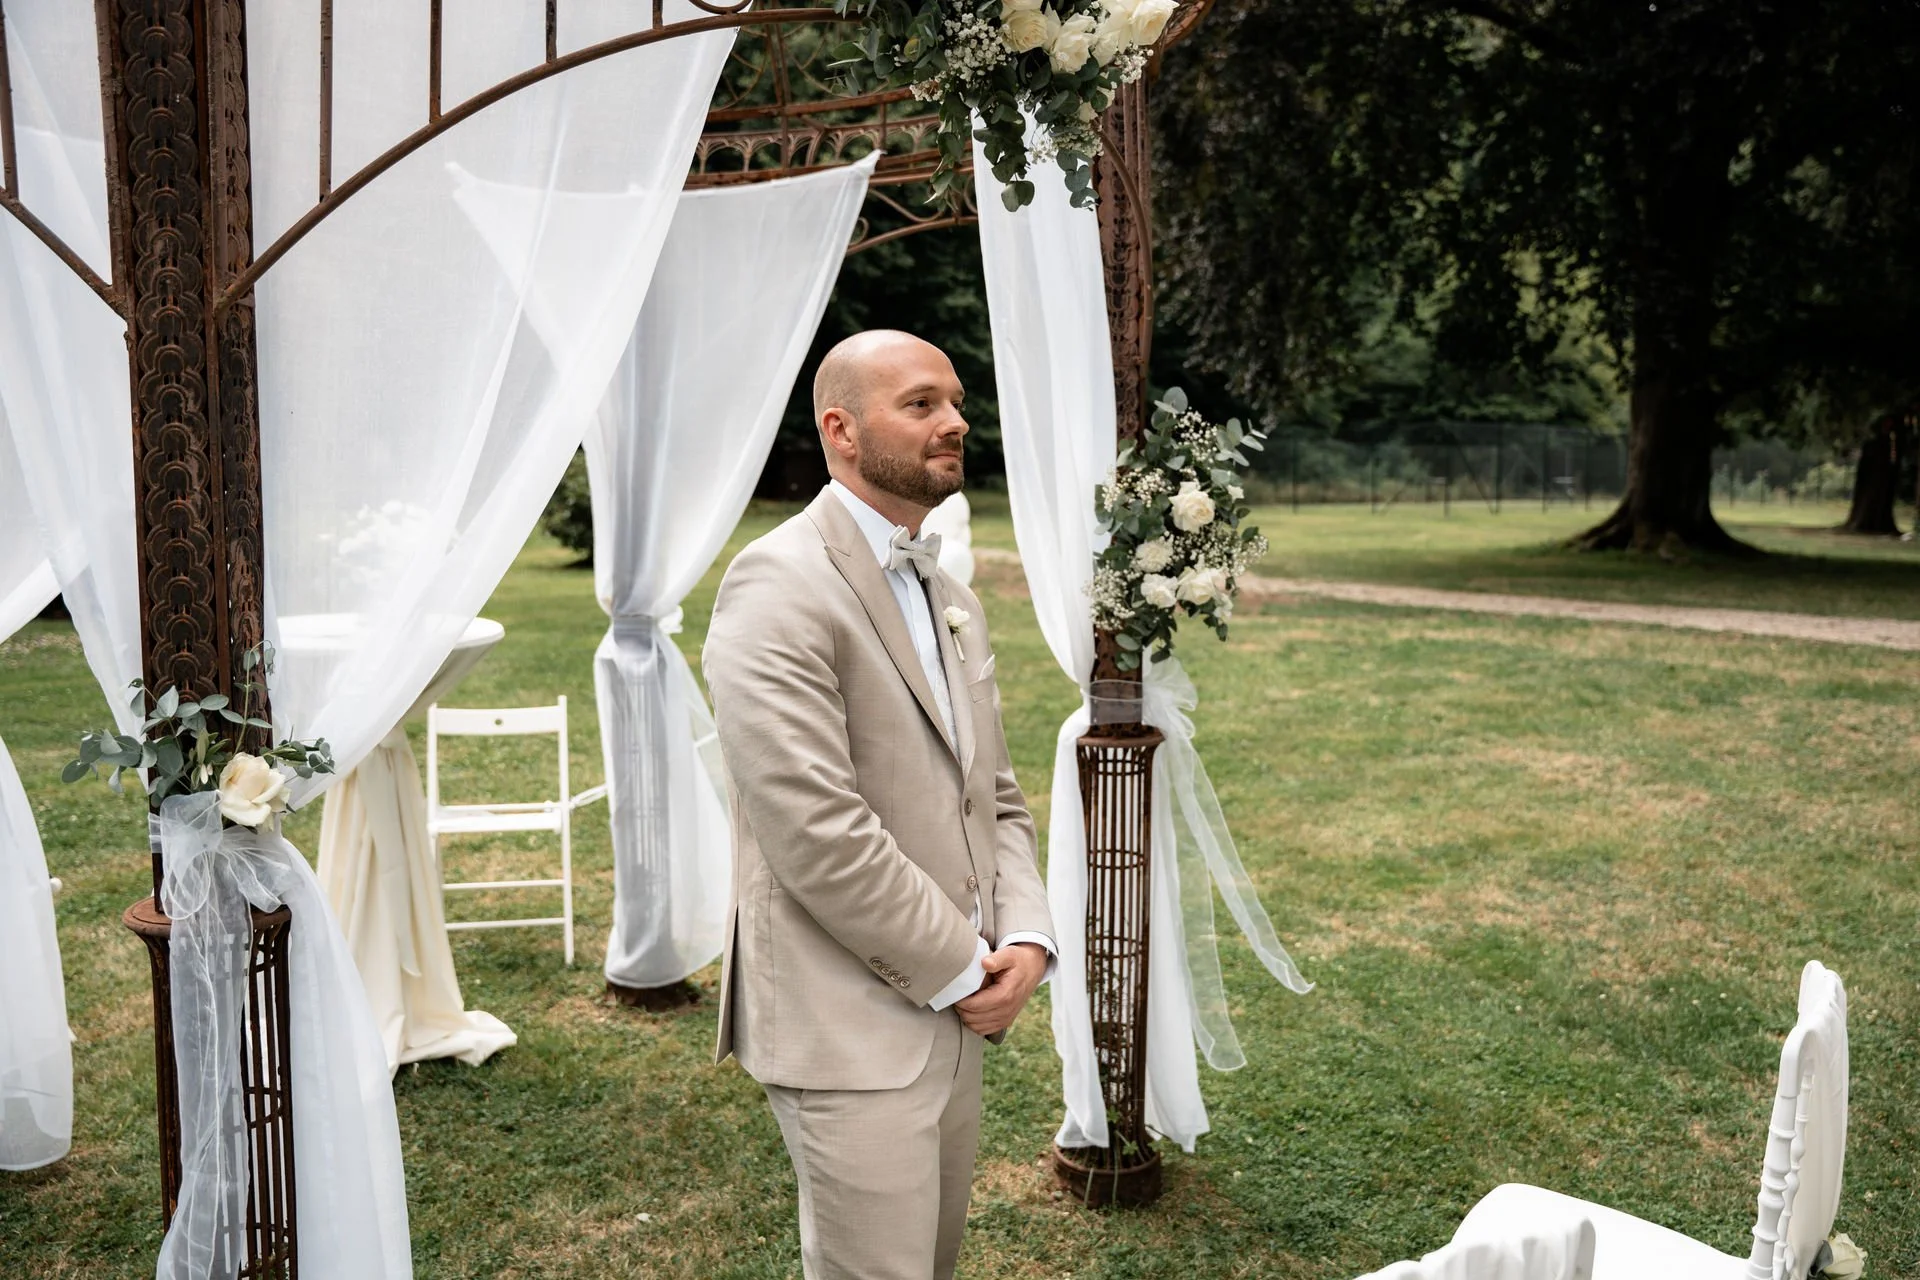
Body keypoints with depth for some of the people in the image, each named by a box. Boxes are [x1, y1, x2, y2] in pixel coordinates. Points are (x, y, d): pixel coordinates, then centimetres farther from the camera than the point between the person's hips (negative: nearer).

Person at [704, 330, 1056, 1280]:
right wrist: (963, 972, -13)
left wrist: (1026, 938, -3)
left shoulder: (950, 599, 14)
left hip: (954, 1020, 8)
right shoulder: (779, 585, -15)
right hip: (850, 1031, -8)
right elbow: (818, 833, -22)